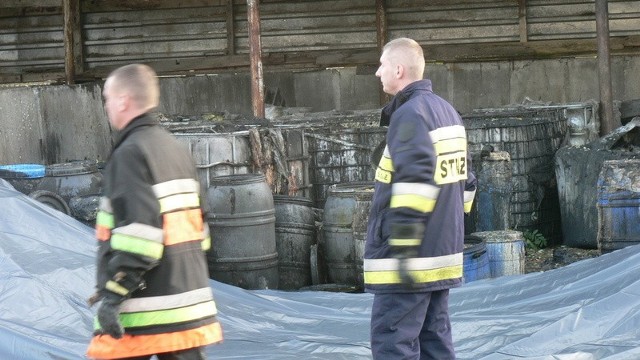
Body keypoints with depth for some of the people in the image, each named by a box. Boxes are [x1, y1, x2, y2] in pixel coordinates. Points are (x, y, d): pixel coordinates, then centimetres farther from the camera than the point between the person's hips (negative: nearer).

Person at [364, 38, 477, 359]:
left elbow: (415, 184, -24)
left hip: (411, 261, -10)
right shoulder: (447, 112, 16)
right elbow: (463, 181, 20)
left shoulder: (410, 114, -14)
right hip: (443, 251, 10)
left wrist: (404, 248, -24)